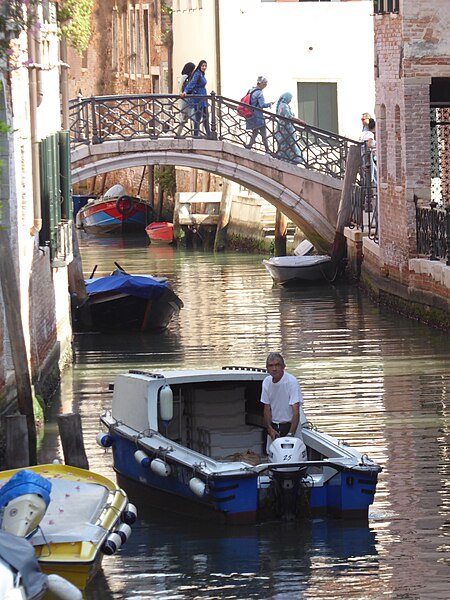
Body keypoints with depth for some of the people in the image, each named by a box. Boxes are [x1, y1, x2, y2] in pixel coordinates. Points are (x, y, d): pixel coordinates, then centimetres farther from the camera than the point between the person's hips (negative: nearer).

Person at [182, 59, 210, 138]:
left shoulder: (202, 75, 13)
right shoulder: (197, 74, -14)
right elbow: (191, 83, -26)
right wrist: (185, 91, -38)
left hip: (202, 97, 10)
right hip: (198, 97, -10)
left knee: (205, 116, 15)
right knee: (198, 117, -7)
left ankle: (208, 134, 23)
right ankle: (196, 134, -4)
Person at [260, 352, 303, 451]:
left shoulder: (291, 382, -17)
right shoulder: (266, 382, 1)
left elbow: (296, 412, -22)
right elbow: (267, 408, 7)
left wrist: (290, 434, -29)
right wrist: (269, 428, -6)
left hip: (289, 425, -5)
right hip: (273, 426, 5)